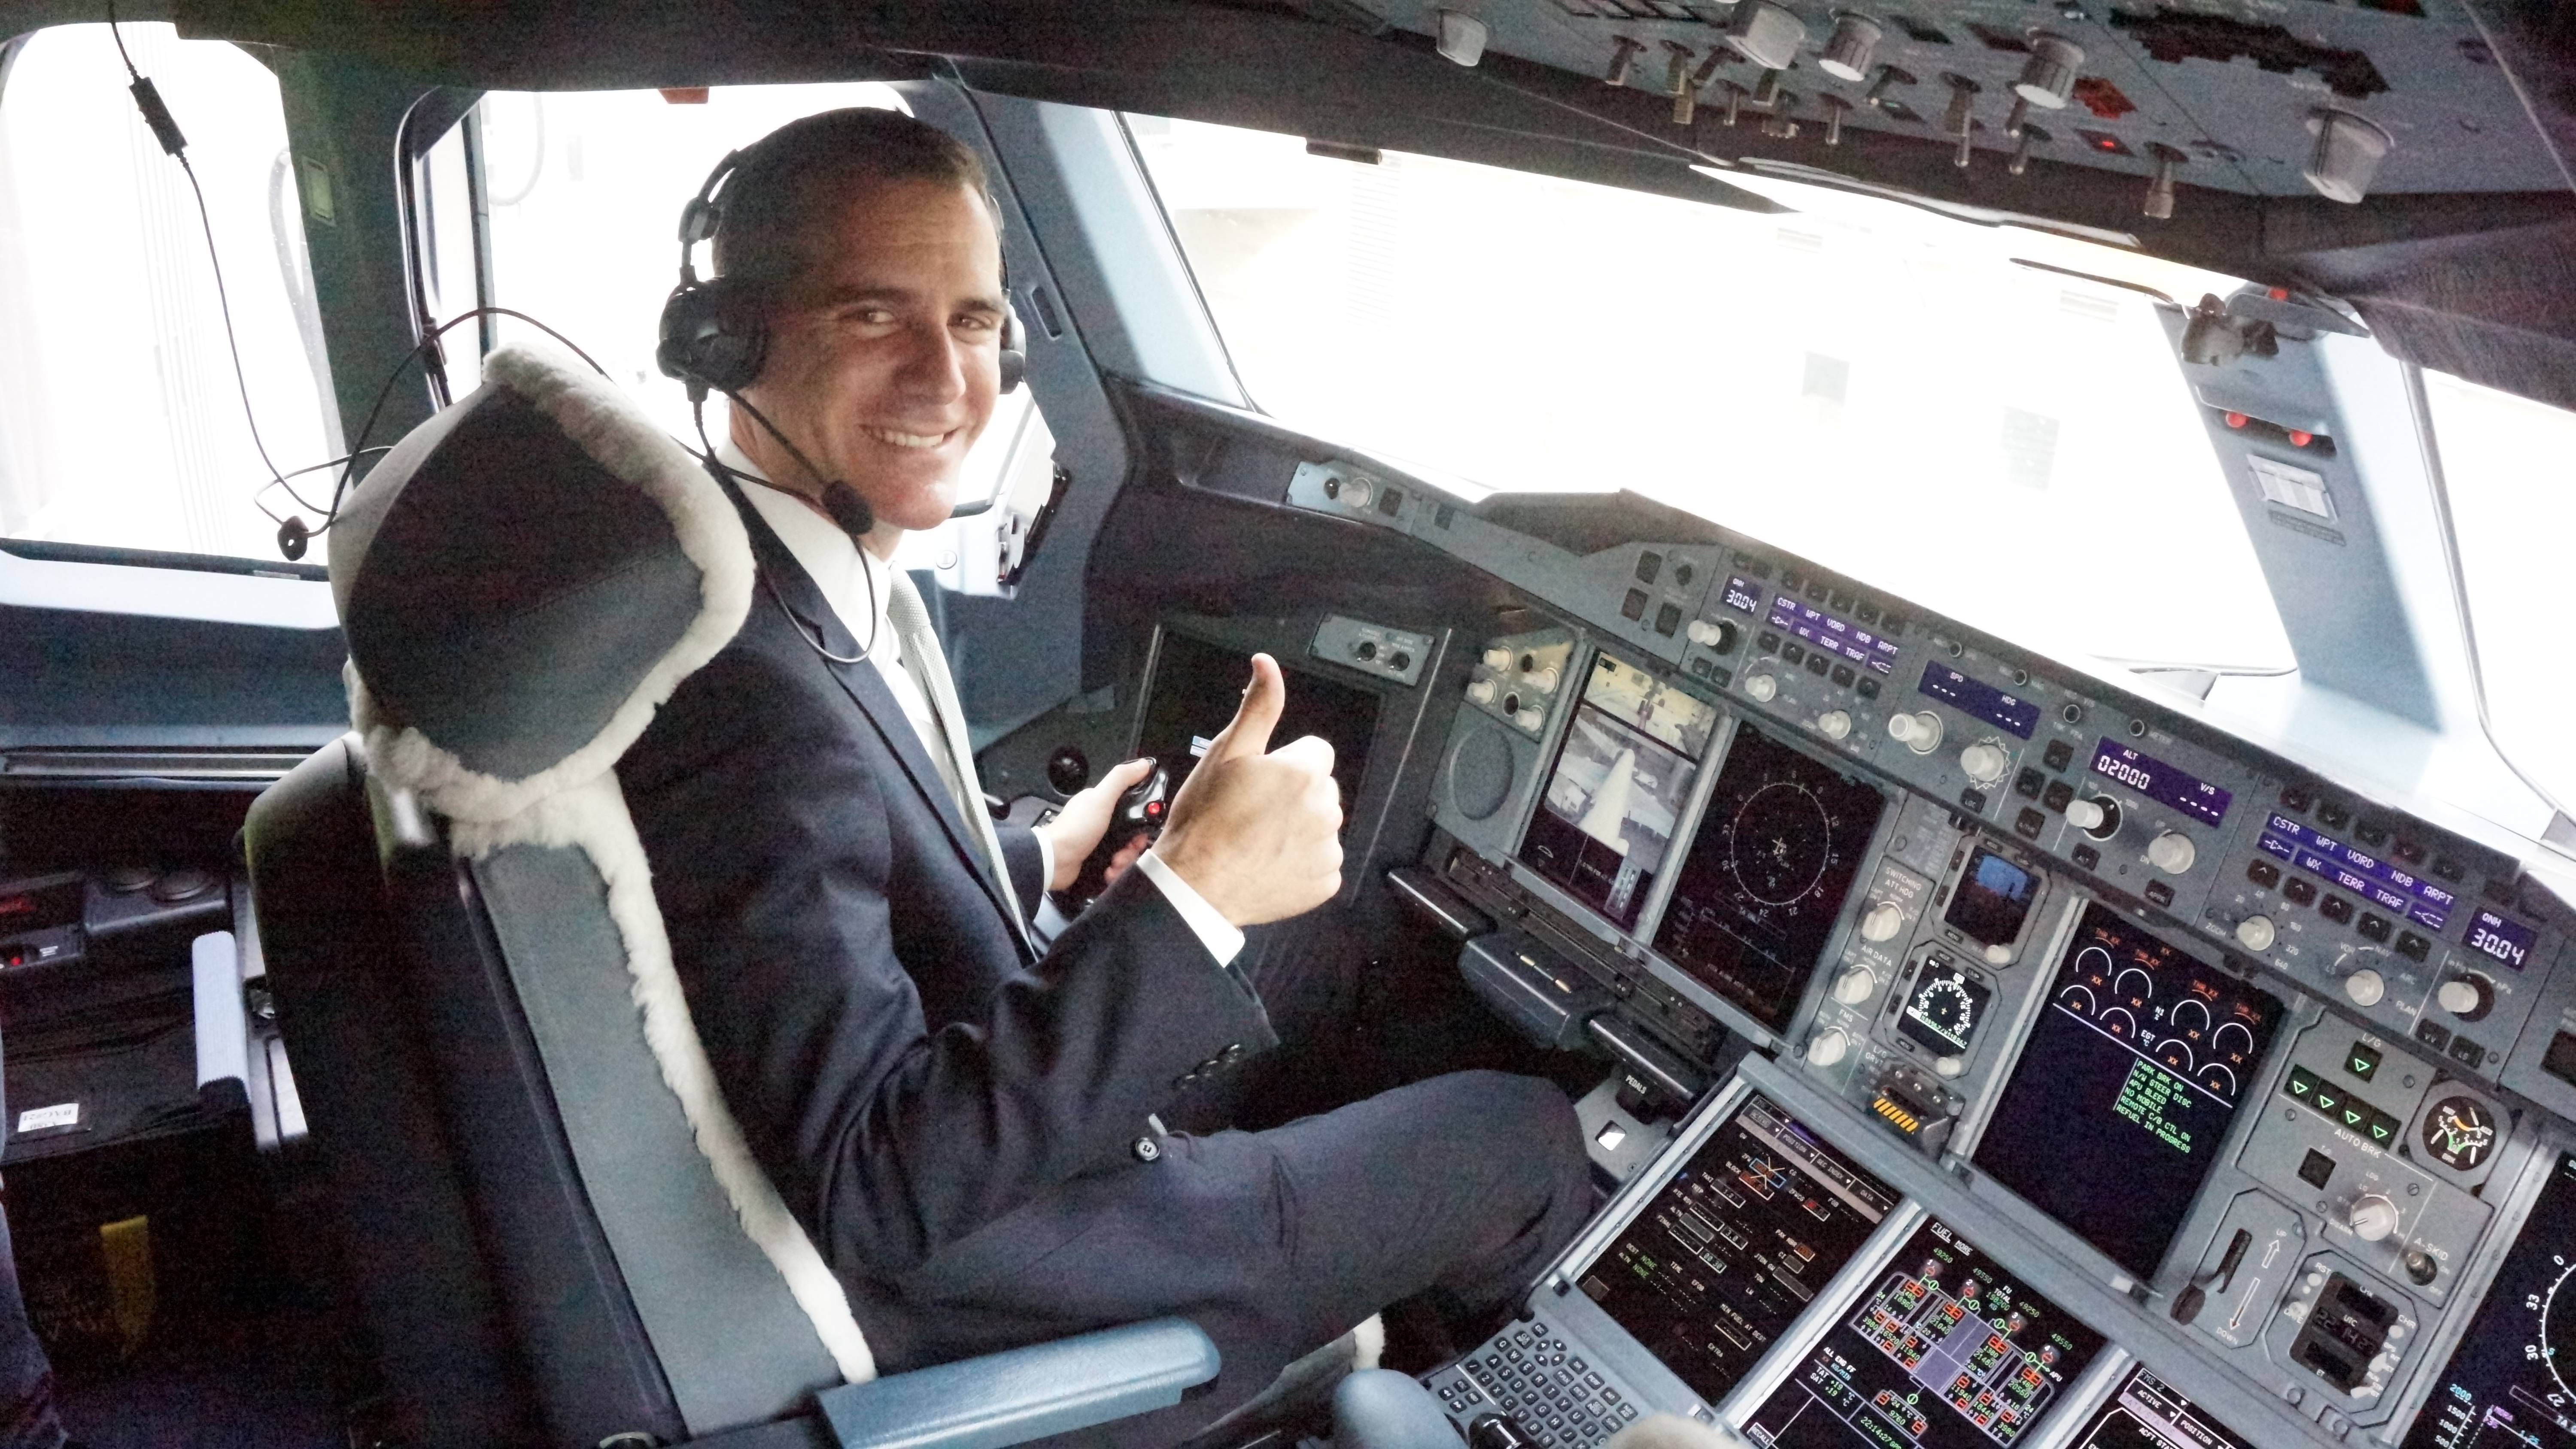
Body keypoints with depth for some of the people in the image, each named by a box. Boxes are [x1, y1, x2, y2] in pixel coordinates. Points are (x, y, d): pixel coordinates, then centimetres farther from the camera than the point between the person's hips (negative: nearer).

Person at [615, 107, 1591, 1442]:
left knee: (1347, 933, 27)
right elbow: (875, 1195, -33)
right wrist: (1193, 896, -35)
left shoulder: (774, 573, -4)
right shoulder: (750, 688, -33)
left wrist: (1043, 860, 12)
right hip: (977, 1295, -9)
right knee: (1524, 1132, 5)